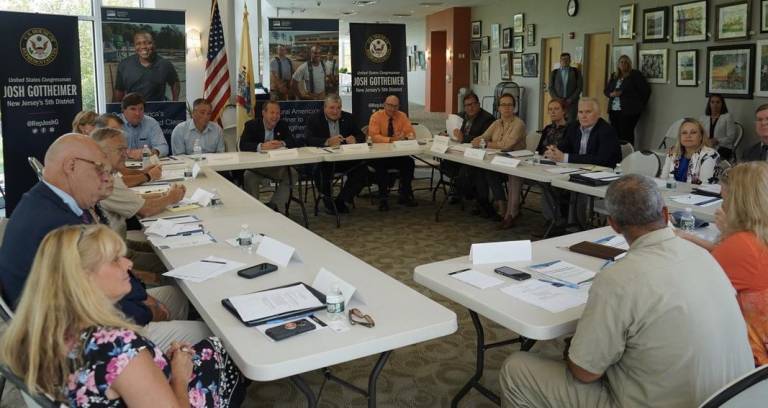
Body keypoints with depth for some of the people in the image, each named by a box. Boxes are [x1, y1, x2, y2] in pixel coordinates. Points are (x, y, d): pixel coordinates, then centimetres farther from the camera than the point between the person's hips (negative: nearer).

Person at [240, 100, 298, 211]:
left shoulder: (283, 125, 6)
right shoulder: (252, 125, -4)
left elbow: (294, 144, -3)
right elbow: (243, 145, -18)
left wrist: (282, 143, -26)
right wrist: (262, 146, -35)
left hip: (278, 166, 3)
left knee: (291, 174, -21)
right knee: (249, 177, -31)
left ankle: (274, 205, -17)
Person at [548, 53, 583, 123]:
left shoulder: (576, 72, 7)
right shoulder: (554, 73, 10)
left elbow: (580, 87, 2)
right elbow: (551, 88, 7)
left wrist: (570, 100, -9)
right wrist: (557, 99, -8)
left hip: (572, 103, -1)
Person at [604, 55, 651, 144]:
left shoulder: (635, 75, 2)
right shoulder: (614, 76, 17)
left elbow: (645, 90, 1)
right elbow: (606, 90, 19)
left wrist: (639, 106, 1)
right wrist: (611, 94, -3)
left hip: (628, 111, -5)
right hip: (613, 110, 5)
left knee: (626, 135, -10)